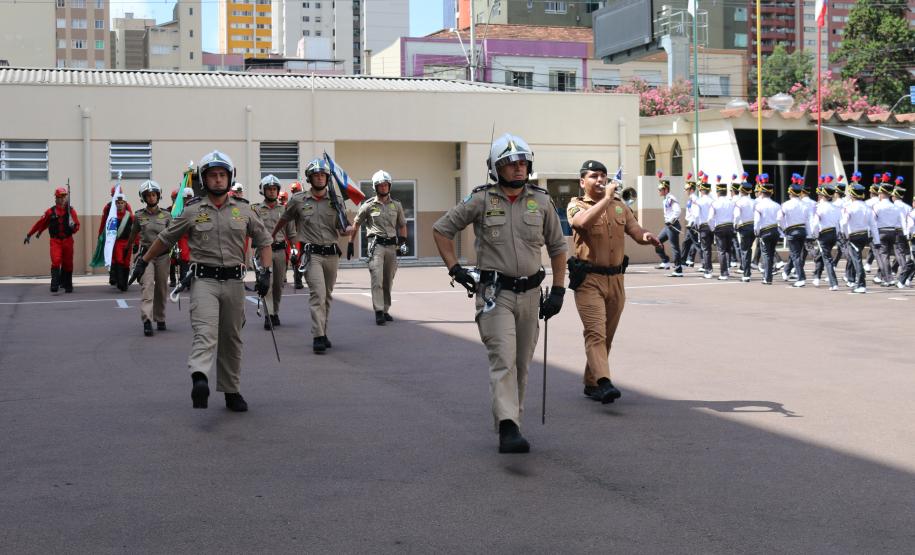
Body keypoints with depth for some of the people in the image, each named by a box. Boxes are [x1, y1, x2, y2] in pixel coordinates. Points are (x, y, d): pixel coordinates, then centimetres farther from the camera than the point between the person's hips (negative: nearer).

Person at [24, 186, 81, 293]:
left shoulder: (71, 211, 4)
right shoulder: (50, 212, 2)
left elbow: (77, 227, 0)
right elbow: (40, 224, 8)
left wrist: (73, 226, -24)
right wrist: (29, 235, 12)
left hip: (68, 241, 1)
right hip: (55, 241, -1)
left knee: (67, 264, 8)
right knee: (56, 262, -16)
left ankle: (67, 286, 20)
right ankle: (55, 285, -20)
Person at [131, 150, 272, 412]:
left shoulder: (243, 209, 7)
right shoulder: (192, 211, 1)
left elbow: (263, 240, 14)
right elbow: (165, 238, 12)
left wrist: (266, 272, 3)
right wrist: (143, 262, 15)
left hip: (234, 282, 3)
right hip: (204, 281, -3)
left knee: (231, 340, 11)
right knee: (205, 333, -22)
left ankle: (231, 391, 22)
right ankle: (199, 381, -40)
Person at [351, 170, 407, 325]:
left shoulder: (396, 205, 12)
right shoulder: (368, 205, 2)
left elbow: (402, 225, 21)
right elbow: (356, 225, 9)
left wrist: (403, 238, 5)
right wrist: (350, 243, 8)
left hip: (391, 246, 4)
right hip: (376, 244, -4)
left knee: (388, 281, 8)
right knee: (377, 279, -14)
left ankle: (385, 310, 18)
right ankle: (379, 312, -17)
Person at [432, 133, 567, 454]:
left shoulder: (541, 202, 6)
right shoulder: (481, 200, -3)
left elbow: (557, 247, 15)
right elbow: (441, 229, 5)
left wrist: (558, 290, 8)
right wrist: (455, 269, -4)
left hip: (530, 293, 4)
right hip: (495, 294, -4)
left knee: (522, 364, 11)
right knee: (504, 360, -15)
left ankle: (508, 416, 27)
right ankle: (508, 429, -21)